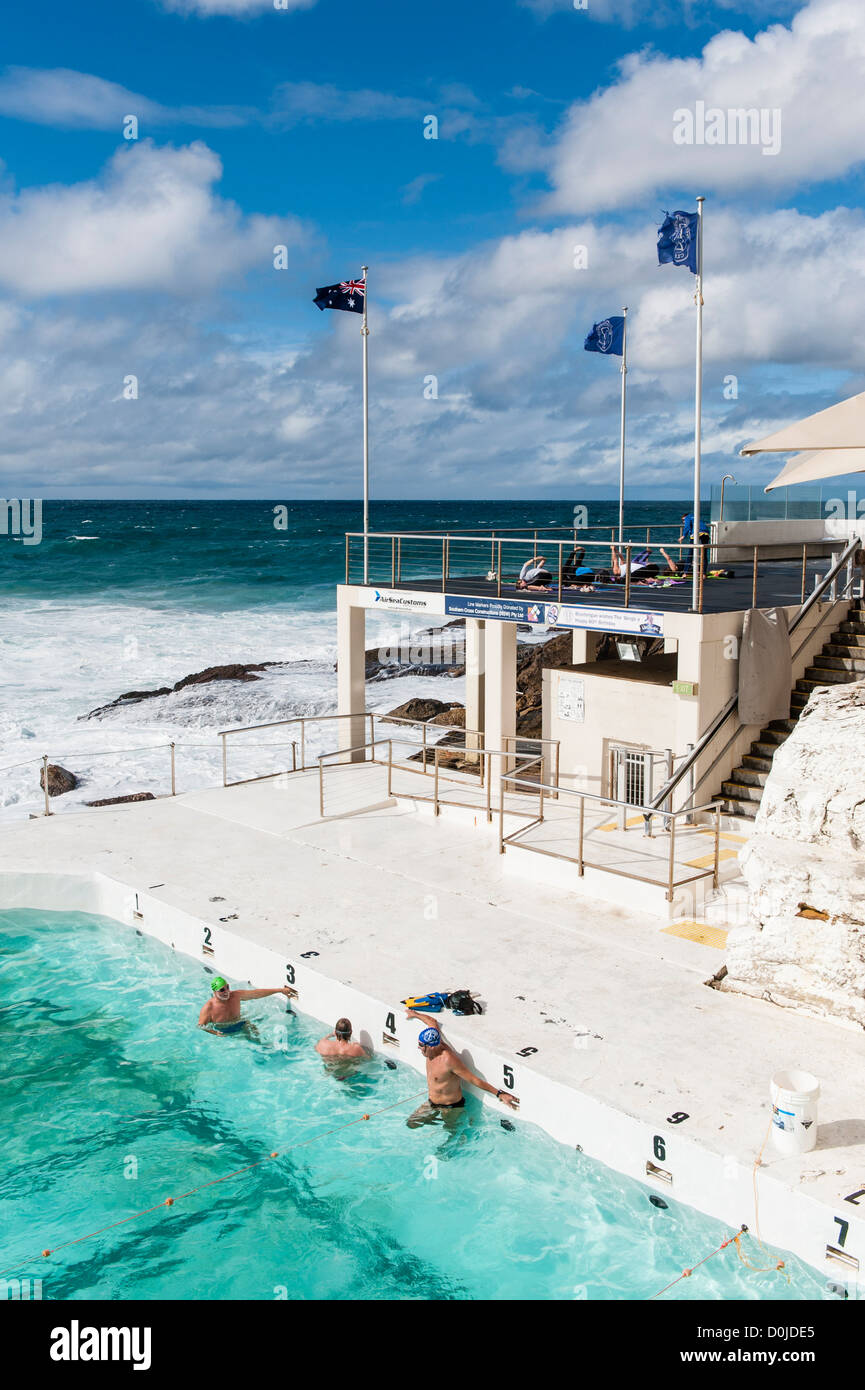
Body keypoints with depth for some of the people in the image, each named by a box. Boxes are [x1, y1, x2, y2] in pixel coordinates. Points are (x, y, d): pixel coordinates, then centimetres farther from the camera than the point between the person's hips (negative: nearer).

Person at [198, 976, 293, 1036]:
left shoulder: (236, 995, -15)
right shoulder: (208, 1008, -26)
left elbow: (257, 993, -9)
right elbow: (201, 1026, -18)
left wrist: (281, 990, -7)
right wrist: (215, 1033, -36)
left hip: (239, 1025, 3)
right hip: (222, 1031, -3)